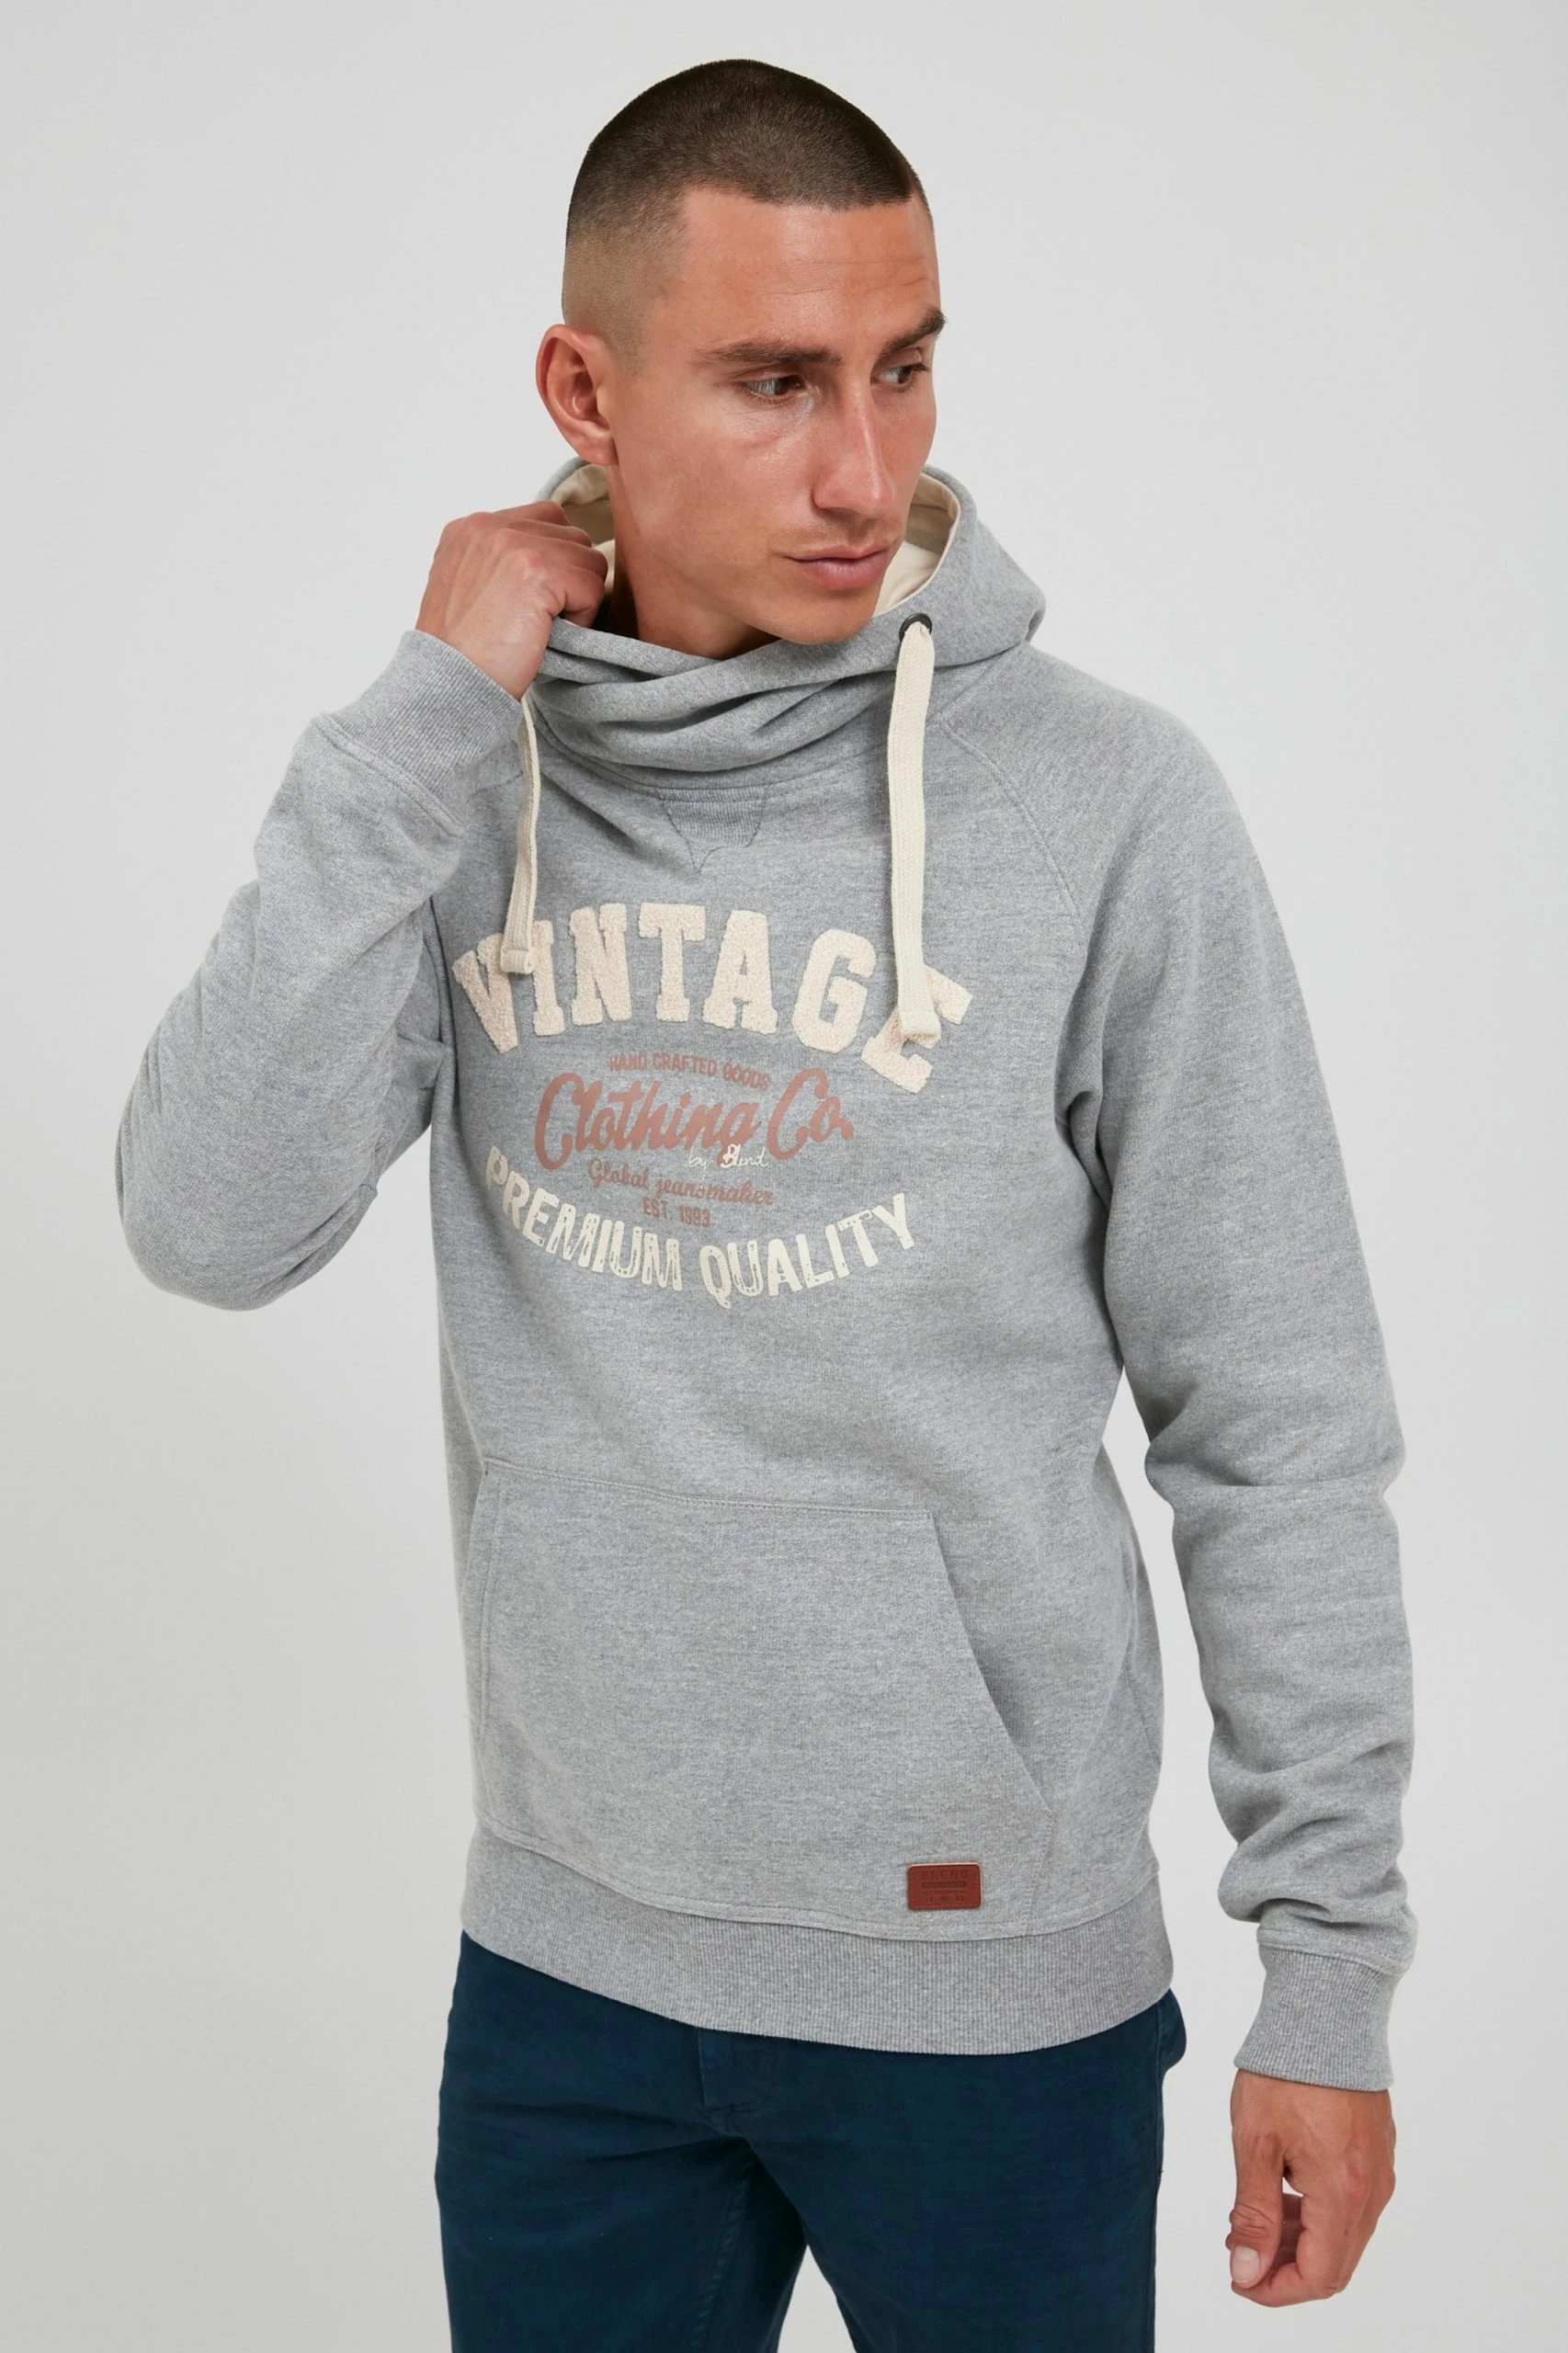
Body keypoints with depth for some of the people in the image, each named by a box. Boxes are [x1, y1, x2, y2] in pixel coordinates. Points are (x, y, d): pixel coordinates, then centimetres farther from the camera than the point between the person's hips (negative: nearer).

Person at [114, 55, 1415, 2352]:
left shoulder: (1104, 804, -13)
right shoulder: (469, 791, -3)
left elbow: (1278, 1434, -9)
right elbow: (213, 1224, -15)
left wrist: (1333, 1977, -6)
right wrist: (427, 718, -18)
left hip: (990, 1972, -2)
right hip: (563, 1957, 3)